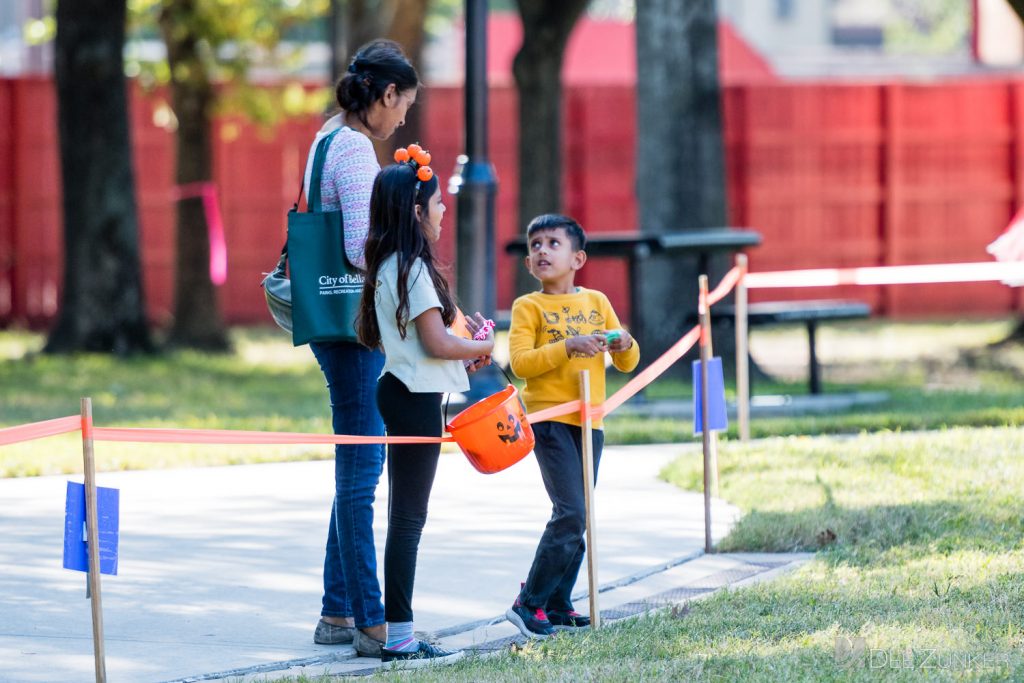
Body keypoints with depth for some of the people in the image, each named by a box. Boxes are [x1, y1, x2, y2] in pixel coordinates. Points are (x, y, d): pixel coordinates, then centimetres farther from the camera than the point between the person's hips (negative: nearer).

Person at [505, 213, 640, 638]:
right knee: (570, 513, -15)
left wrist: (623, 344, -8)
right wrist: (568, 346, -24)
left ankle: (558, 606, 15)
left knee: (576, 518, 8)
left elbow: (628, 363, 14)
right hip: (550, 419, -6)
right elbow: (520, 362, -14)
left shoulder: (597, 302, 12)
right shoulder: (528, 307, -2)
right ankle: (528, 605, -10)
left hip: (589, 421, 6)